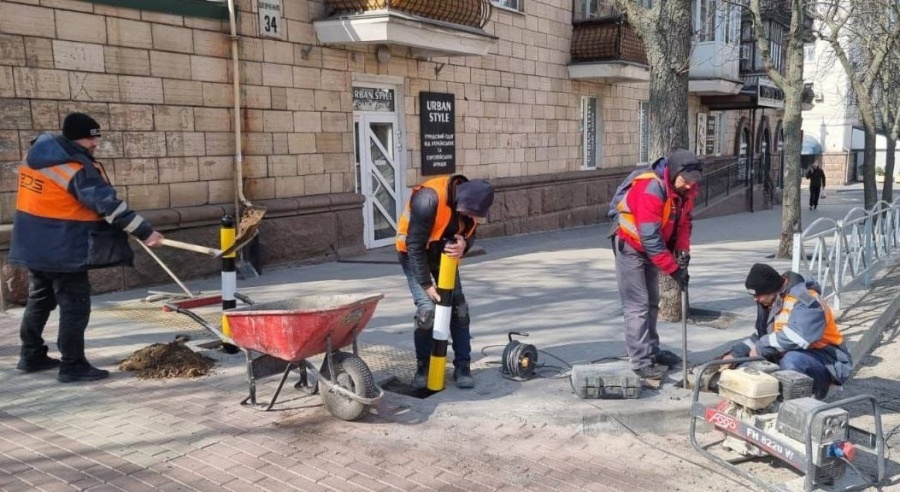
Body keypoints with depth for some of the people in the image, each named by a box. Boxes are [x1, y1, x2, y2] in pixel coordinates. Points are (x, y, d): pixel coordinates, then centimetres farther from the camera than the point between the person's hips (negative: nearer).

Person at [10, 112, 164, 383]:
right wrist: (144, 232, -25)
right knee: (75, 306, -2)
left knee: (40, 299, 21)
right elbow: (109, 205, -25)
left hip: (33, 245, 9)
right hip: (62, 249, -9)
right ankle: (73, 365, 2)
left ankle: (32, 356, 31)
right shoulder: (77, 169, -21)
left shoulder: (37, 155, 8)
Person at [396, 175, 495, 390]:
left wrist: (463, 244, -28)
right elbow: (415, 246, -30)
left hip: (444, 254, 6)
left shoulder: (469, 202, -17)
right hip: (414, 253, -6)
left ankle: (462, 366, 9)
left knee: (459, 307, -1)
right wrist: (426, 284, -26)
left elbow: (470, 233, -2)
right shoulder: (429, 199, -36)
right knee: (427, 309, -15)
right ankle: (423, 366, 3)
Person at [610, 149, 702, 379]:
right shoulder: (650, 190, -33)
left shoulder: (684, 188, -7)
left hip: (651, 246, 9)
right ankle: (641, 361, -7)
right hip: (630, 246, -8)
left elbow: (684, 221, 6)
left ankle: (652, 351, 25)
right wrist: (673, 269, -28)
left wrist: (683, 250, -8)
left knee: (652, 302, 14)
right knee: (637, 305, -10)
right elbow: (650, 238, -32)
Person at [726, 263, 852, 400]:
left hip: (828, 363, -9)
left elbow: (796, 337, -36)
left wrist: (760, 348, -24)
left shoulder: (805, 300, -22)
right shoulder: (774, 300, 5)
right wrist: (736, 354, -2)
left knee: (791, 360, -38)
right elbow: (761, 336, 12)